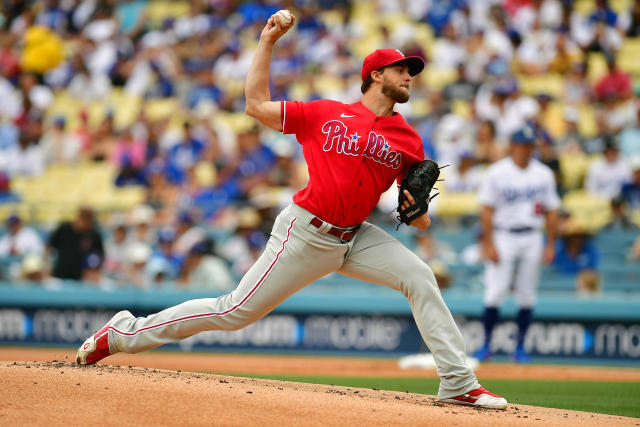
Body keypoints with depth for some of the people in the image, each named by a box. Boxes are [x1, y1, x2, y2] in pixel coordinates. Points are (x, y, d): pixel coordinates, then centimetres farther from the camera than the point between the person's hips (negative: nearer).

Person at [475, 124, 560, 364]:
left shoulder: (544, 174, 7)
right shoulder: (497, 173, -3)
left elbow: (551, 211, 11)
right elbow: (487, 209, -4)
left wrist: (550, 245, 5)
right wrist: (488, 244, -11)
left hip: (532, 238, 3)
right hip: (503, 237, -3)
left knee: (527, 296, 3)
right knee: (495, 293, -9)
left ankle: (520, 348, 12)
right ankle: (486, 345, -1)